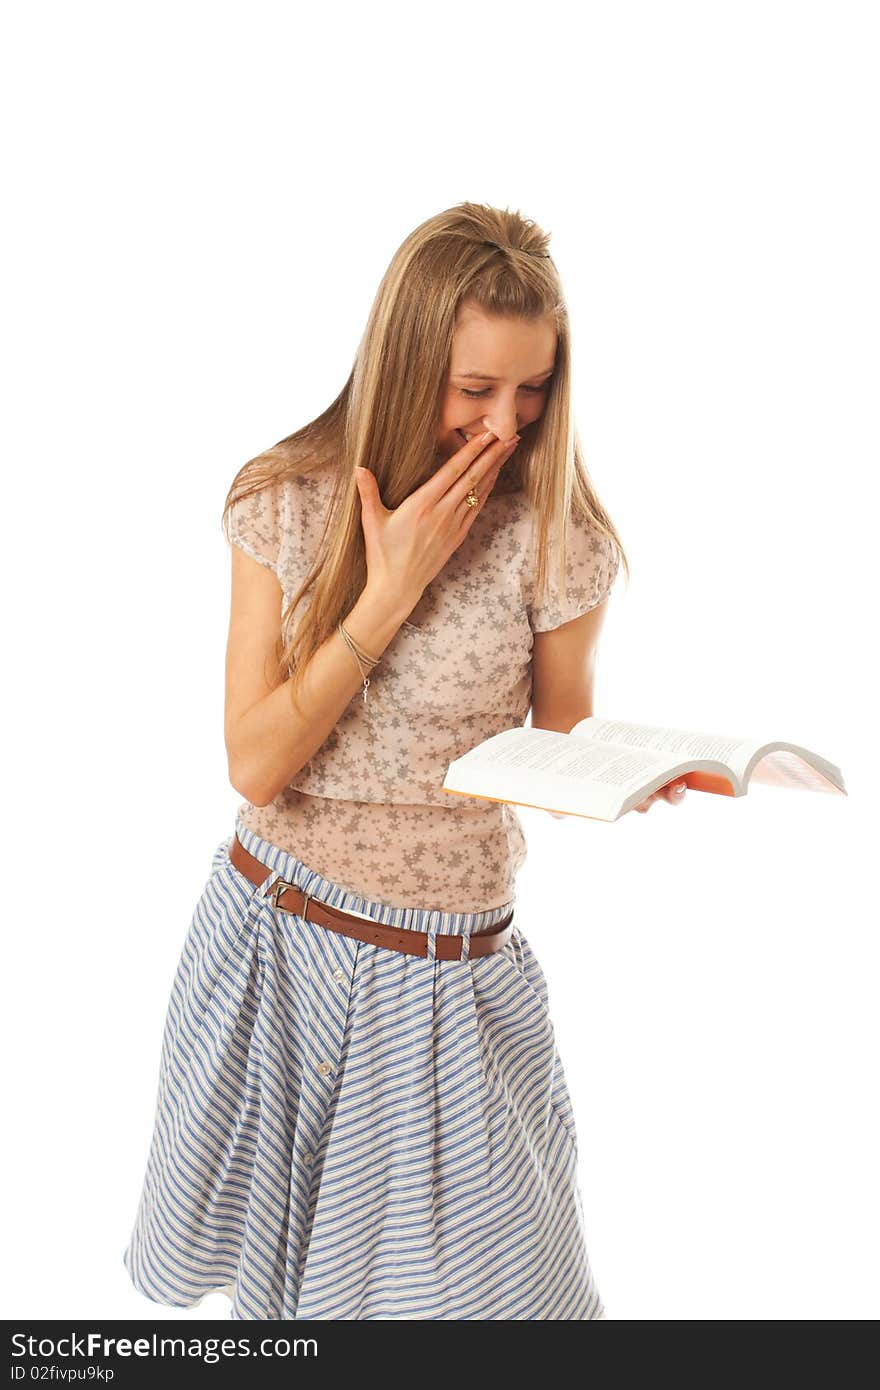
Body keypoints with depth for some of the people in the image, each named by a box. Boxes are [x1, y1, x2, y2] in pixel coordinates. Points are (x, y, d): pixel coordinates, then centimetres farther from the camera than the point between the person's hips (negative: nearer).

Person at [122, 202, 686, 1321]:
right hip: (270, 930, 2)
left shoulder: (554, 542, -12)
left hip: (445, 967, -1)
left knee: (484, 1278, 8)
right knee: (249, 1245, 23)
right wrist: (389, 592, -21)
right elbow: (254, 763, -14)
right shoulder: (285, 504, -9)